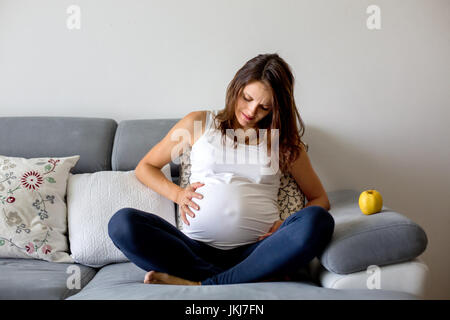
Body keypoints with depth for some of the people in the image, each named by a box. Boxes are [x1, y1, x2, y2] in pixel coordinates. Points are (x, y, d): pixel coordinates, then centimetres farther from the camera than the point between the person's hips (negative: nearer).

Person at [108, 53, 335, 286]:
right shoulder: (199, 123, 14)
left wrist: (289, 226, -2)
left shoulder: (284, 141, 16)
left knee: (318, 220, -29)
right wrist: (177, 193, 2)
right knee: (122, 223, -25)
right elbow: (145, 167, 21)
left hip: (255, 252, 0)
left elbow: (320, 199, 18)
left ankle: (200, 285, -26)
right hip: (196, 250, 0)